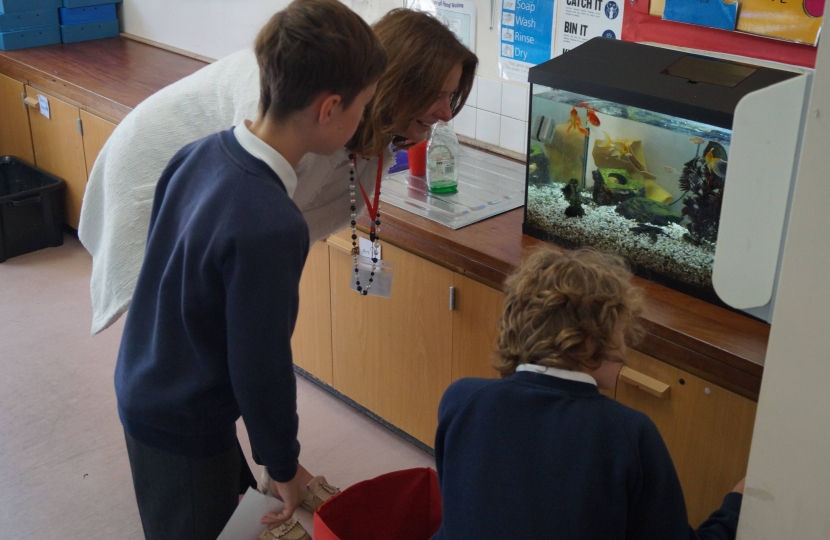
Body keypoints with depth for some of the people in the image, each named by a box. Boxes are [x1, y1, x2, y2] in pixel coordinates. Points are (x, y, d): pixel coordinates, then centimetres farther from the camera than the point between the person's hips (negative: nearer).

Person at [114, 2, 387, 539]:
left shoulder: (200, 153, -9)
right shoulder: (270, 227, -33)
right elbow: (262, 369, -25)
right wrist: (283, 465, -8)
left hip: (143, 389, 7)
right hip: (184, 426, -7)